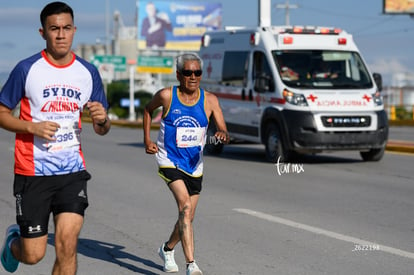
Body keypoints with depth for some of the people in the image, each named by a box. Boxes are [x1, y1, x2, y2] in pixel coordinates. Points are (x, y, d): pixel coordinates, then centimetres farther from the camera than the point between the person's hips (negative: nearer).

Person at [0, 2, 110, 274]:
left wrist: (102, 120, -13)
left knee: (67, 246, -12)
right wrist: (33, 127, -16)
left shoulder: (88, 72, 5)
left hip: (72, 171, 2)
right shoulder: (26, 69, -5)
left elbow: (102, 129, 12)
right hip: (33, 172, -2)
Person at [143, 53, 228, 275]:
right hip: (169, 162, -4)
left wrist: (223, 135, -33)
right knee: (185, 206, -24)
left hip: (194, 165, 4)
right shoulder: (166, 96, -8)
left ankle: (167, 249, 45)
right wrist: (147, 140, 6)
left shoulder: (209, 100, -5)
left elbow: (222, 130, -9)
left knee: (187, 218, 14)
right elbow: (148, 109, 12)